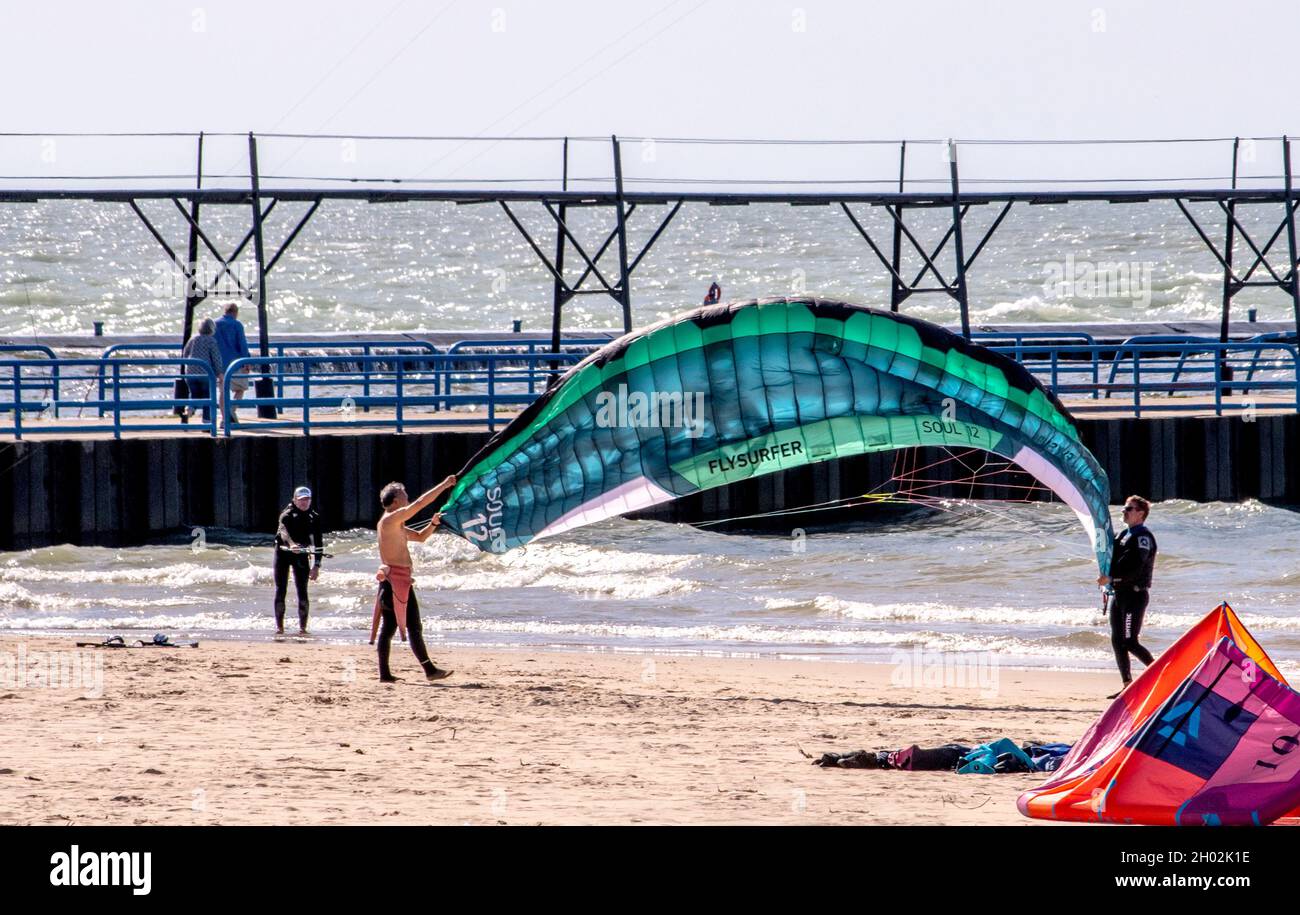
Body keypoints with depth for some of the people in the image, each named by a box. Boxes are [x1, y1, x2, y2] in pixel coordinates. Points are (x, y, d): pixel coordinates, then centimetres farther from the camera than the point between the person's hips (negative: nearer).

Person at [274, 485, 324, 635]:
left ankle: (302, 627, -3)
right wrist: (291, 544, -54)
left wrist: (316, 565, -4)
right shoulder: (287, 515, -12)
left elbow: (318, 542, 3)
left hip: (301, 554, 2)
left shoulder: (314, 518, 1)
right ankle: (279, 626, 3)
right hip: (283, 553, -2)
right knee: (280, 590, -3)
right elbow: (284, 532, -32)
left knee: (302, 591, -7)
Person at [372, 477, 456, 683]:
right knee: (414, 626, -9)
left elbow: (420, 537, 28)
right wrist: (444, 485, -8)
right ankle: (429, 670, -9)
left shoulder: (396, 525, 20)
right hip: (396, 579, -10)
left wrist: (433, 524, 10)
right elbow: (421, 503, -14)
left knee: (389, 627, 7)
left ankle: (384, 673, 7)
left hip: (391, 580, 10)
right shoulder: (391, 519, -10)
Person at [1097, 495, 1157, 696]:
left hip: (1135, 594, -9)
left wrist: (1111, 577, -23)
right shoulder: (1125, 535, 17)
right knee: (1117, 641, 7)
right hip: (1120, 593, 9)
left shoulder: (1143, 537, -12)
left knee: (1129, 642, -12)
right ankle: (1127, 686, 11)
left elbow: (1135, 567, -23)